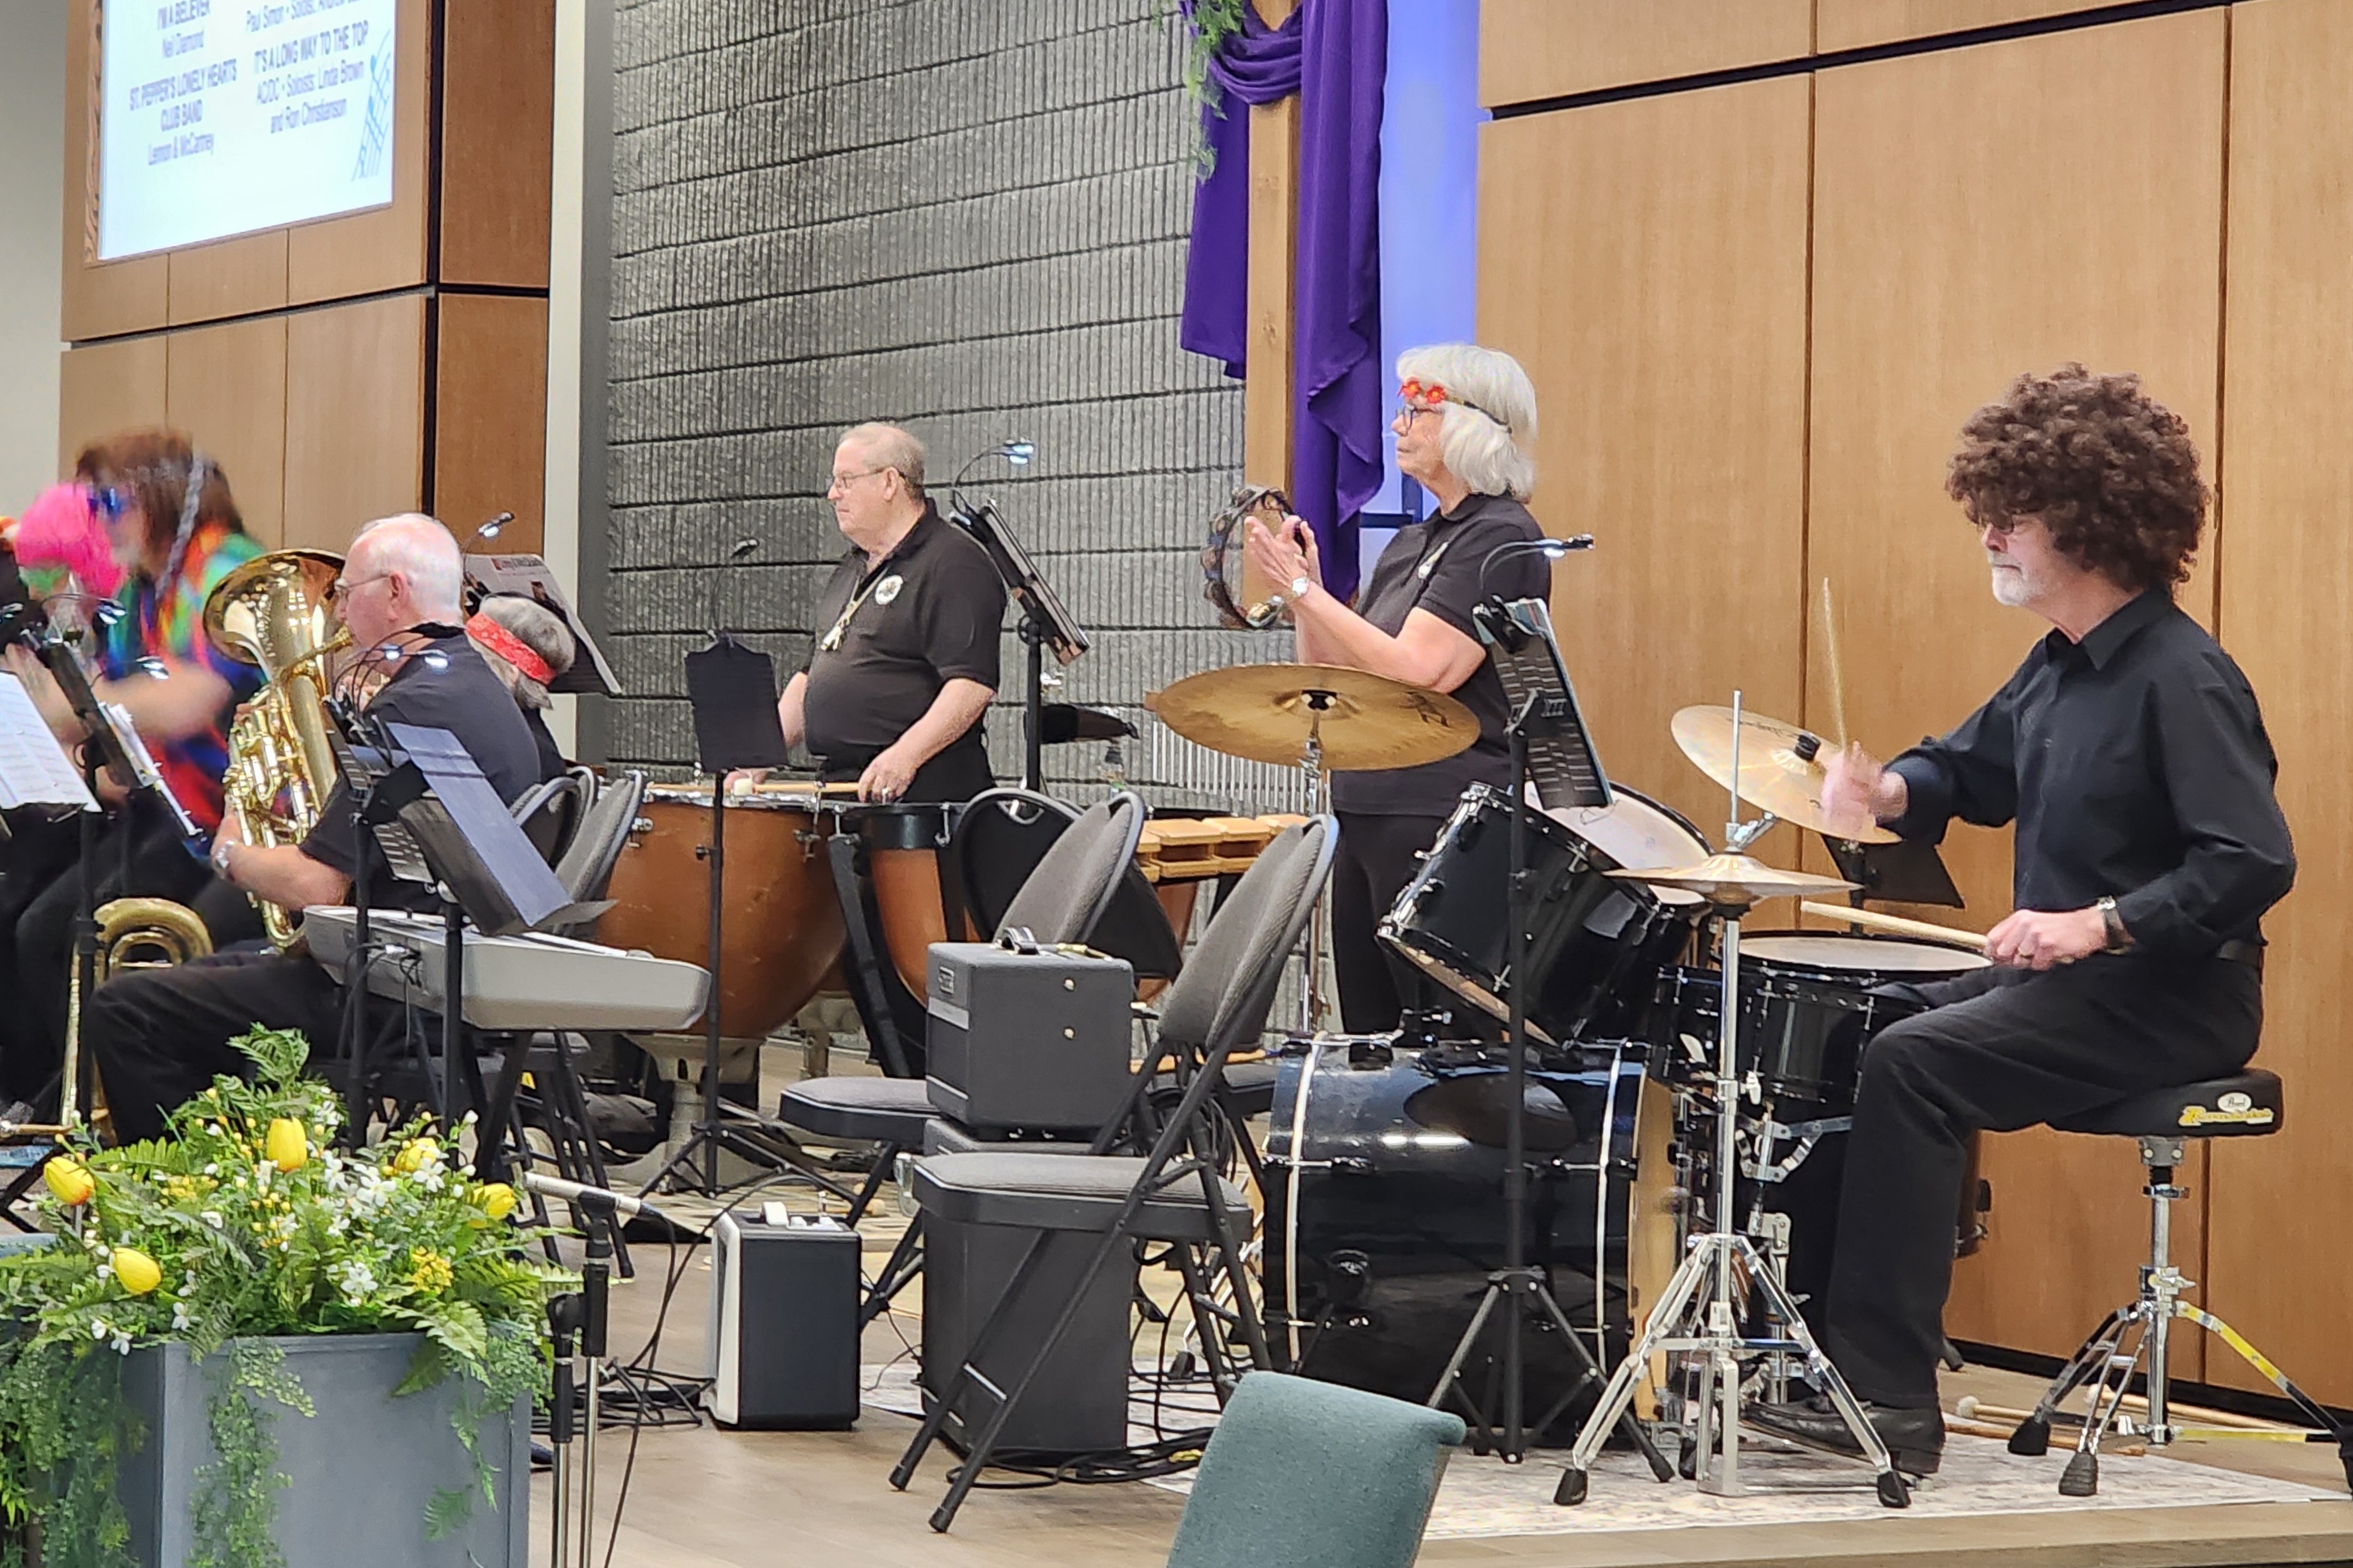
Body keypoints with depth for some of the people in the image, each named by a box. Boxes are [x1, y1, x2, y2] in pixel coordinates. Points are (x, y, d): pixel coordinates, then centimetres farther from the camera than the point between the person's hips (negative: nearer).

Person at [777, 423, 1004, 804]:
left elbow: (974, 683, -18)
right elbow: (813, 676, 28)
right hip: (842, 796, 8)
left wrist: (907, 754, -28)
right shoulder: (853, 569, 22)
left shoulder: (954, 565, -8)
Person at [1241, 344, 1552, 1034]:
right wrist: (1304, 592, 2)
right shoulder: (1412, 544, 18)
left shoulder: (1502, 540, -10)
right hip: (1369, 812, 9)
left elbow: (1414, 673, -20)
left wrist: (1302, 589, -14)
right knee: (1368, 1028, 10)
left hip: (1445, 821, -9)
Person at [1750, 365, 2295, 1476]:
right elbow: (1975, 770, 25)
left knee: (1912, 1066, -24)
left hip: (2166, 998, -10)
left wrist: (2100, 923, -31)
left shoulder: (2180, 677, -19)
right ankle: (1817, 1332, 11)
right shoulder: (2060, 665, 10)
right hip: (2060, 978, 10)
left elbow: (2254, 863, -27)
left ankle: (1888, 1398, -23)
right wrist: (1890, 792, 3)